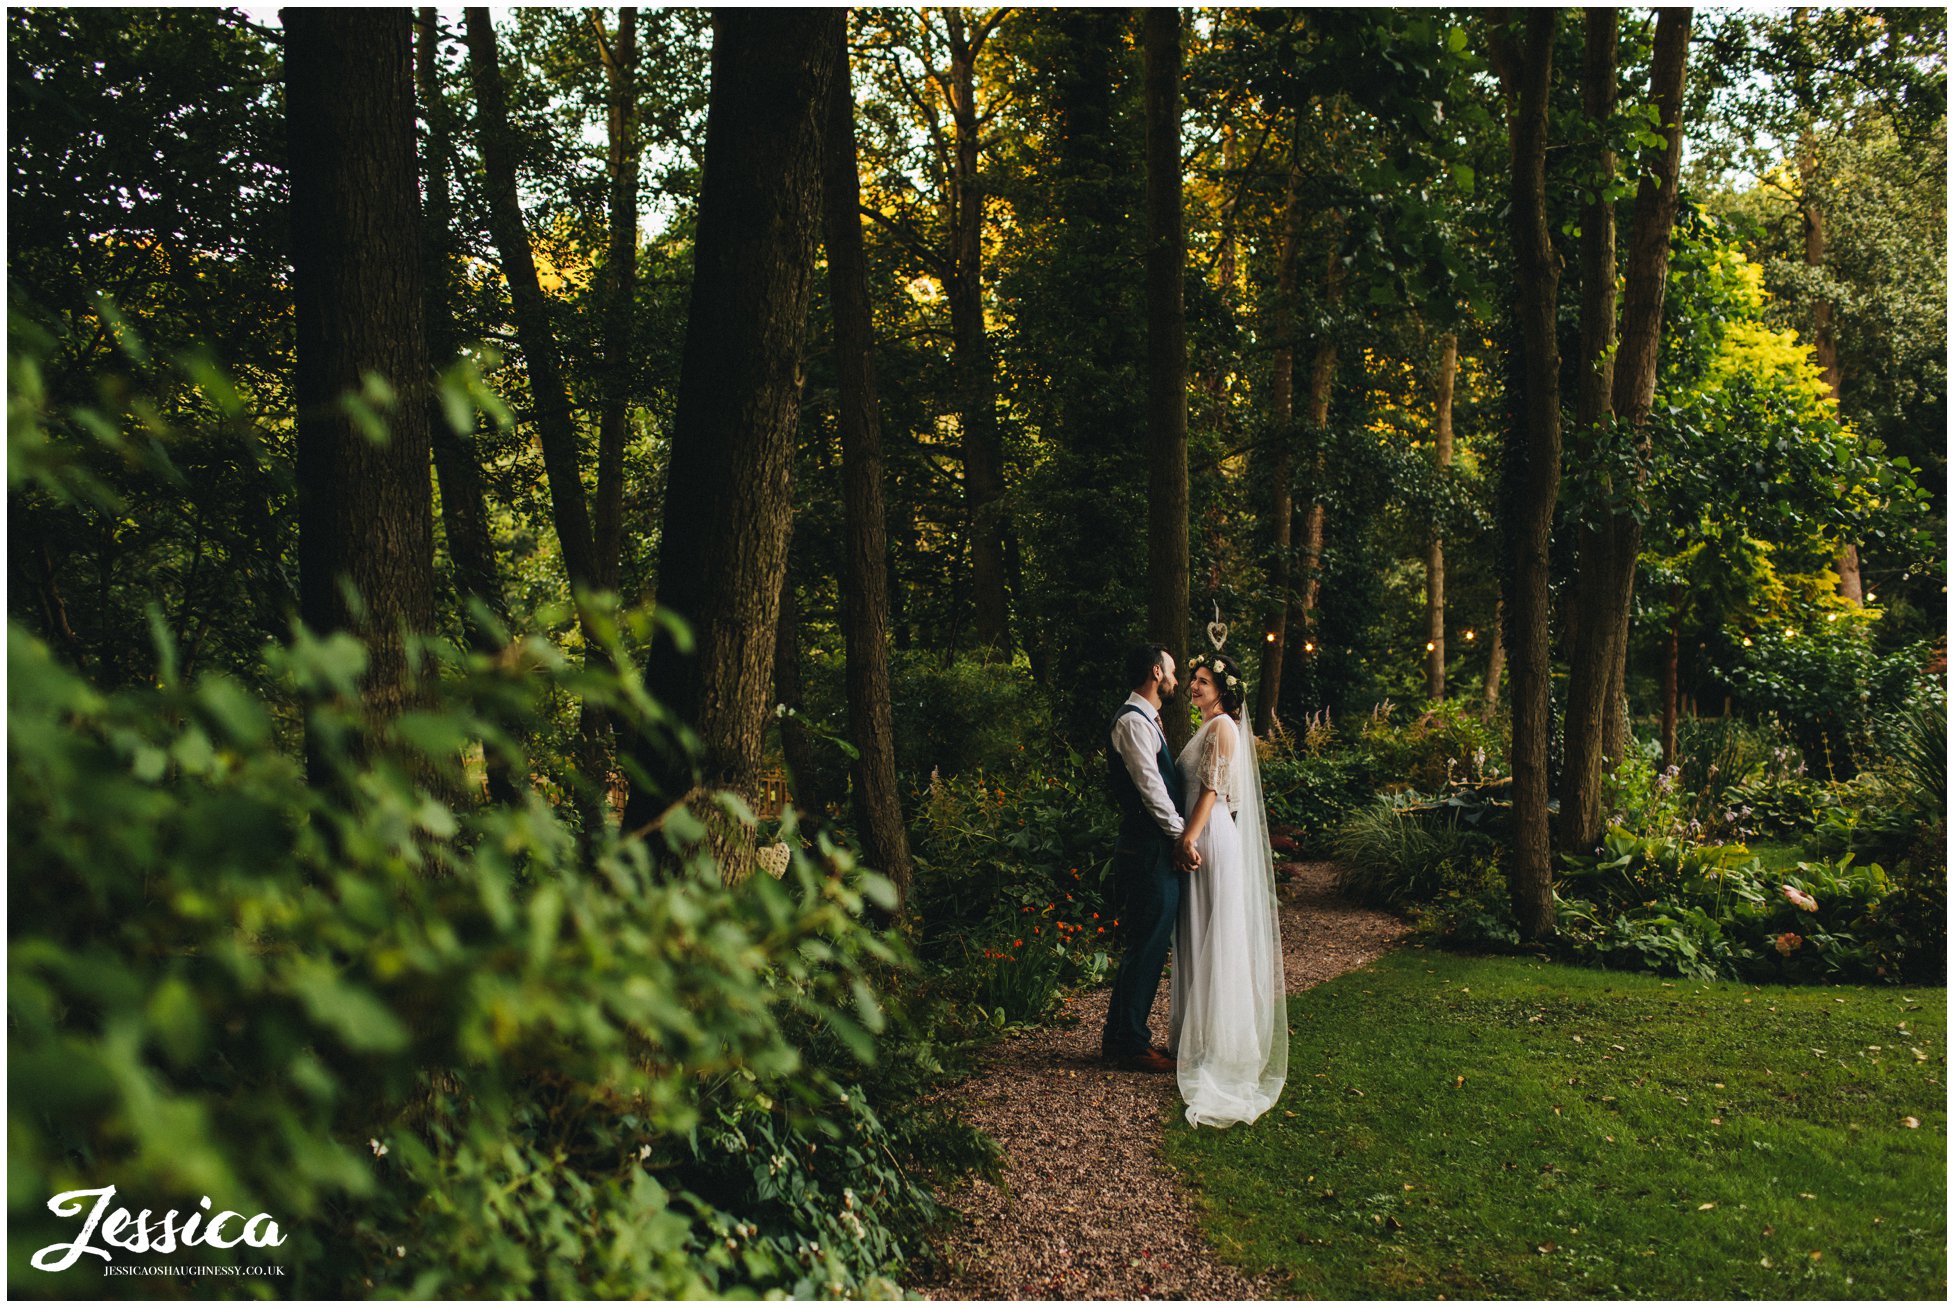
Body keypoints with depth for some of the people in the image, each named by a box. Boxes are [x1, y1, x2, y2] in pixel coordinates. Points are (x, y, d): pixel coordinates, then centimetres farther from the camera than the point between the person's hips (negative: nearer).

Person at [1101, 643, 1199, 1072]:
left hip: (1155, 853, 11)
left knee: (1144, 946, 15)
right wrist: (1182, 838, -17)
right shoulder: (1133, 721, -14)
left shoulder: (1146, 721, 19)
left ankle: (1119, 1037, 23)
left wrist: (1180, 836, 9)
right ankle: (1131, 1044, 4)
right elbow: (1151, 787, -20)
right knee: (1148, 947, -4)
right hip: (1148, 852, -11)